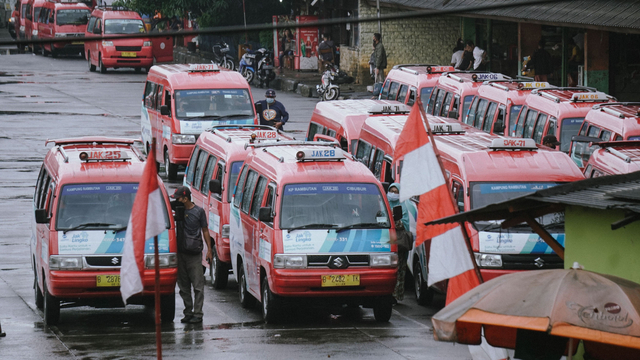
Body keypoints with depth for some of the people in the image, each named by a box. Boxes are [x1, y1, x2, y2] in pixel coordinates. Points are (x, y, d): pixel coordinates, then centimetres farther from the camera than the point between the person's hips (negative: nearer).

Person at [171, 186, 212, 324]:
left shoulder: (199, 211, 0)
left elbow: (205, 230, 5)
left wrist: (209, 249, 1)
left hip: (194, 254, -5)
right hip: (181, 253, 5)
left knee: (198, 285, -5)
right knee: (183, 286, 8)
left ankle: (197, 314, -4)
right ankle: (188, 313, 15)